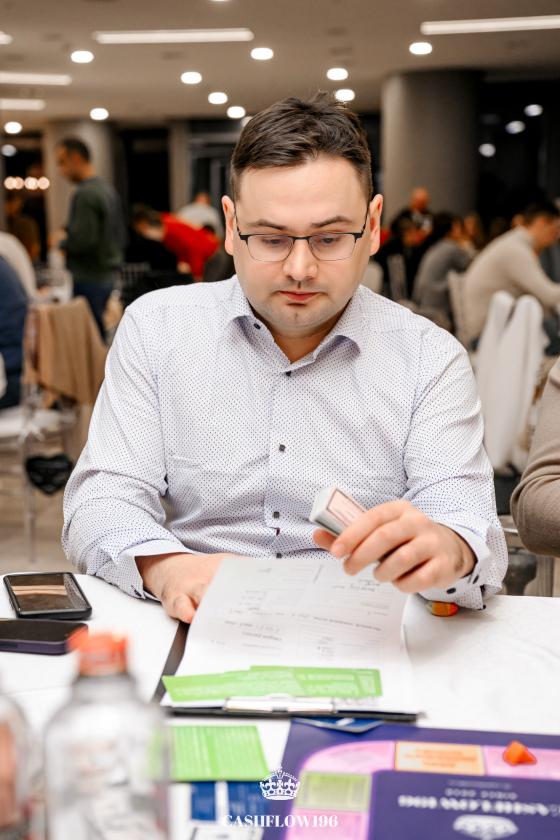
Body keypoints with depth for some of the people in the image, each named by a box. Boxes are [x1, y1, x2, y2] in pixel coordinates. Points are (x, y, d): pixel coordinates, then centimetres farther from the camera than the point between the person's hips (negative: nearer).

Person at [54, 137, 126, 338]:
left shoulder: (85, 194, -16)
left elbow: (82, 240, -22)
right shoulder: (108, 188, 13)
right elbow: (121, 234, 20)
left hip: (89, 278, -9)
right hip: (108, 275, 9)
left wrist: (61, 240, -5)